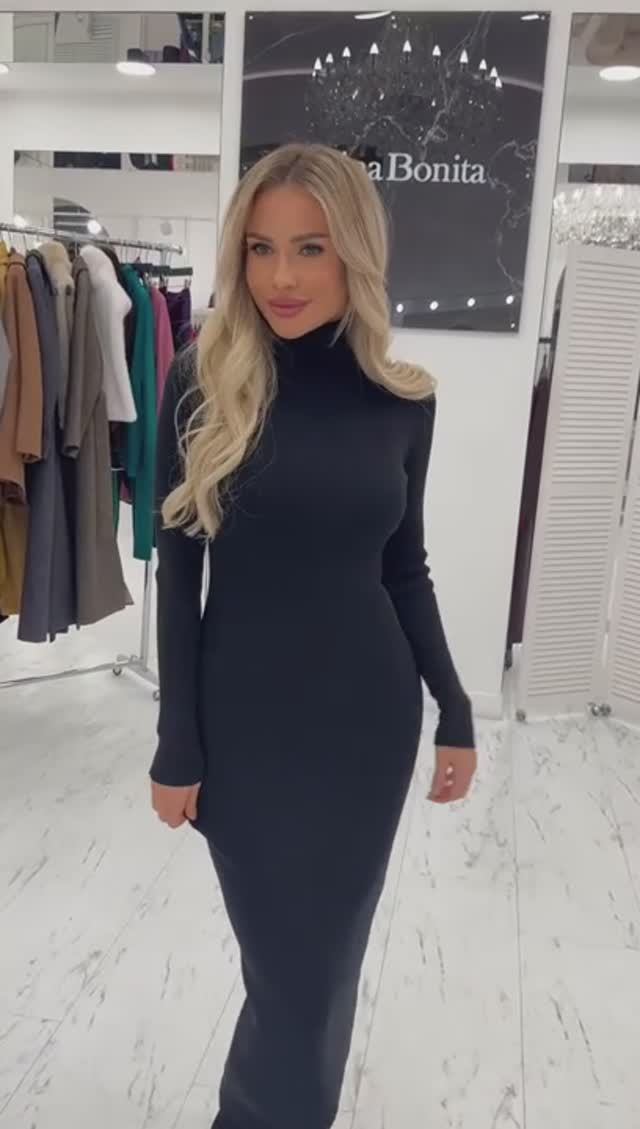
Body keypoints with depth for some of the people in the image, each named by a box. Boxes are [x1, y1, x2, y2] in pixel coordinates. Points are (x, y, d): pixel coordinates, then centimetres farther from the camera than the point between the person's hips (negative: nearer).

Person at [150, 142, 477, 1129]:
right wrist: (176, 745, -5)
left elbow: (404, 568, 5)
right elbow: (178, 573, -6)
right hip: (244, 715, -2)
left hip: (369, 714, 2)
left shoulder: (404, 399, -3)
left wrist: (456, 714, 5)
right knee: (288, 960, 10)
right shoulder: (202, 384, -8)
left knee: (328, 953, 17)